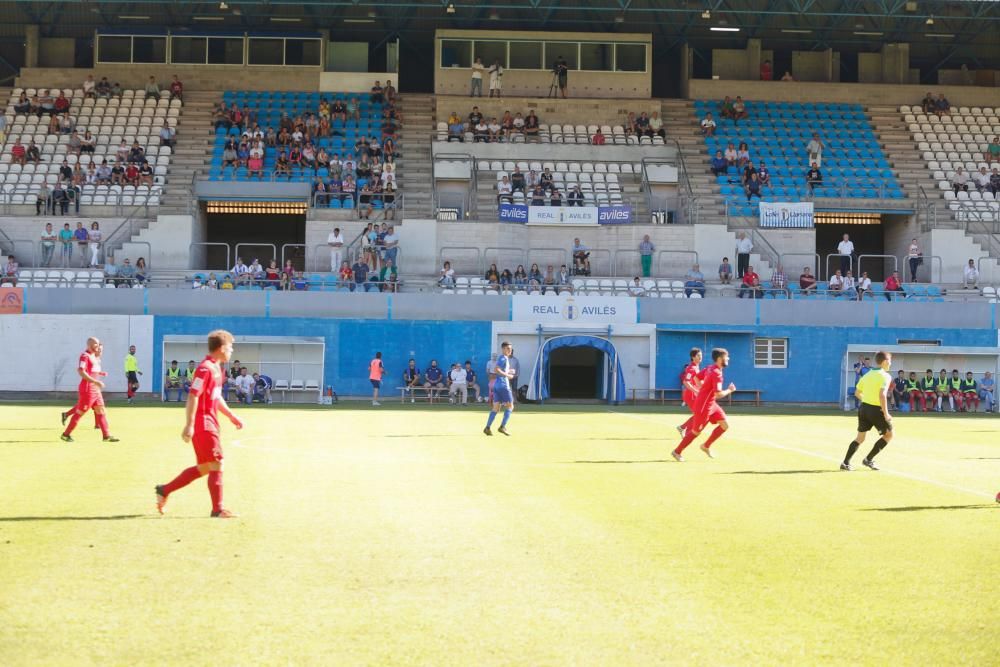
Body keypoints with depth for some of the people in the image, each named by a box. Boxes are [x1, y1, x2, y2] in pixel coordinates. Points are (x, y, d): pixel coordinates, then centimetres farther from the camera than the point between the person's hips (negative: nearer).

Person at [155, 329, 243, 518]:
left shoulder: (216, 369, 15)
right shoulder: (205, 368, -16)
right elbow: (193, 396, -21)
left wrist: (231, 416, 24)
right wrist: (189, 425, -25)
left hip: (210, 423, 10)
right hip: (203, 424, -10)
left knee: (205, 467, 13)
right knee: (216, 464, -6)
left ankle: (164, 490, 20)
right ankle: (218, 509, -1)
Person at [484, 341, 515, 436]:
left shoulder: (502, 358, 19)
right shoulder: (503, 358, -10)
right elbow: (496, 370, -22)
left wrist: (508, 371, 17)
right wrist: (507, 375, -17)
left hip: (496, 385, 9)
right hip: (503, 385, -9)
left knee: (496, 407, 7)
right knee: (510, 406, -3)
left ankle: (487, 427, 1)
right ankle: (502, 426, -10)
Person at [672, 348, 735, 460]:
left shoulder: (710, 368, 4)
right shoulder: (717, 373, -25)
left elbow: (697, 377, 17)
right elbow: (718, 394, -30)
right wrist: (729, 390, -14)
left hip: (711, 404, 9)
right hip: (703, 406, -9)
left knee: (725, 425, 6)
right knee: (696, 431, 4)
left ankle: (706, 446, 18)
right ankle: (677, 451, 19)